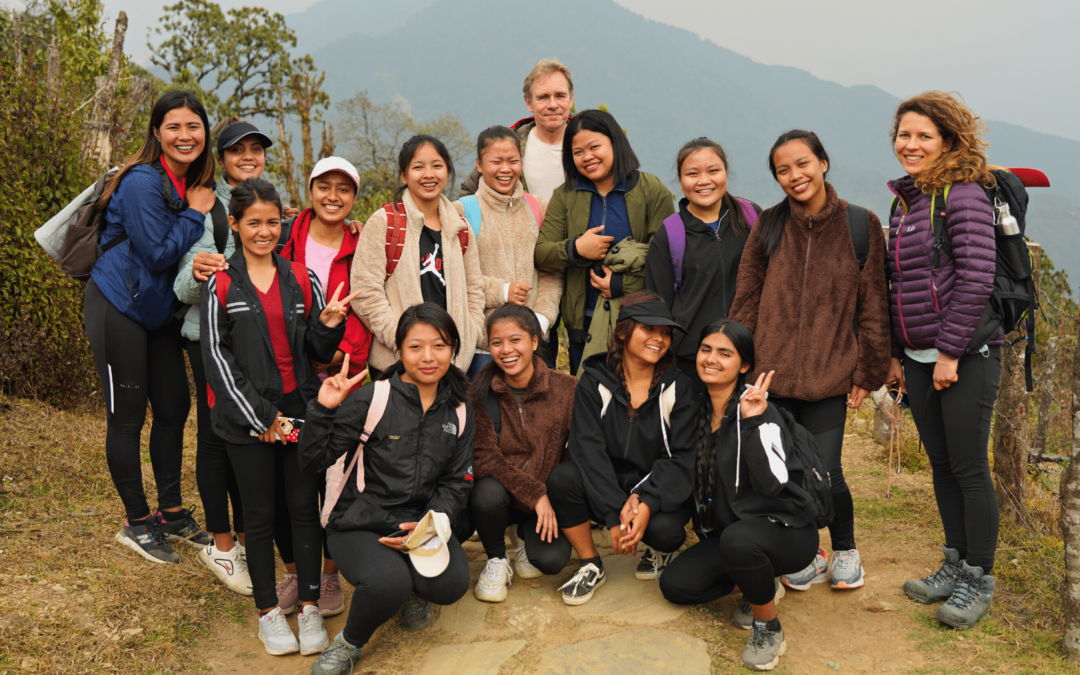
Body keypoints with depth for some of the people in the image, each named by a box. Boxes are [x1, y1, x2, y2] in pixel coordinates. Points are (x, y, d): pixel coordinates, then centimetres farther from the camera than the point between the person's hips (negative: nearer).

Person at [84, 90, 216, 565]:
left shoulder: (196, 183, 5)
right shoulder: (143, 182, -19)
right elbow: (157, 253, -22)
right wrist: (195, 213, -16)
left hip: (159, 312, 8)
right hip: (119, 308, -8)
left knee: (174, 407, 11)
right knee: (128, 416, 1)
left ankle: (171, 513, 25)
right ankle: (137, 523, 15)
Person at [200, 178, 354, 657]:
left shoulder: (302, 280, 7)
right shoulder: (220, 285, -1)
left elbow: (319, 353, 10)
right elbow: (216, 357, -5)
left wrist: (328, 324, -13)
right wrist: (261, 418, -10)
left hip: (300, 410, 2)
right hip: (247, 418, -2)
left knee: (305, 506, 5)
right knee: (260, 514, 7)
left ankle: (310, 608, 18)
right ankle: (268, 611, 22)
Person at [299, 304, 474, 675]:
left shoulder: (459, 410, 4)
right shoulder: (371, 400, -12)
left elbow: (456, 482, 6)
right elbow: (312, 462, -12)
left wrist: (428, 526, -10)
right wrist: (323, 410, -28)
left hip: (422, 520, 4)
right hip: (360, 523, -3)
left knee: (451, 585, -23)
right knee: (389, 583, -31)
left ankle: (412, 590, 16)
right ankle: (350, 643, 4)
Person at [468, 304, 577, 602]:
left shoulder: (567, 388, -9)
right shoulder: (480, 393, -9)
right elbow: (483, 457, -14)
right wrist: (535, 493, -22)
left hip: (548, 498, 0)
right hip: (501, 493, 0)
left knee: (552, 559, -24)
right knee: (487, 493, -34)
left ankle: (528, 539, 17)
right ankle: (496, 560, 0)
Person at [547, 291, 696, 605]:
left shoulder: (678, 387, -4)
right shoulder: (595, 381, -5)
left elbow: (683, 458, -9)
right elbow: (588, 449, -14)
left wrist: (646, 504, -26)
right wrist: (615, 515, -24)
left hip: (661, 492, 0)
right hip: (605, 488, 1)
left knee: (663, 528, -32)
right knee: (561, 478, -28)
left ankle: (660, 551, 11)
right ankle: (591, 566, -3)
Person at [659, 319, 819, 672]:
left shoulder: (759, 411, -20)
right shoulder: (698, 409, 1)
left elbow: (772, 483, -33)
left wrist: (753, 421, -39)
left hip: (786, 531, -7)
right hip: (728, 532, 7)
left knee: (738, 538, -38)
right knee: (675, 584, -8)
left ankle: (769, 628, -11)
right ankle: (760, 584, 15)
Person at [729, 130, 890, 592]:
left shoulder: (860, 226, 2)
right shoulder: (768, 227, 6)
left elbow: (873, 307, 4)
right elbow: (745, 302, 8)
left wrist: (867, 373, 2)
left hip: (829, 376, -2)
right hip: (771, 376, 2)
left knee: (825, 475, -5)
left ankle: (845, 550, 26)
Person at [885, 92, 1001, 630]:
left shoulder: (964, 195, -10)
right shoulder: (904, 203, 13)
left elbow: (976, 279, -18)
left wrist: (950, 351, -18)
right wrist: (896, 353, 15)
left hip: (965, 355, -7)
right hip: (918, 357, 7)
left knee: (968, 467, 1)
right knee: (941, 465, 14)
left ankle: (979, 580, 15)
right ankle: (955, 565, 28)